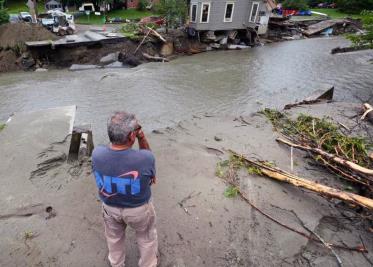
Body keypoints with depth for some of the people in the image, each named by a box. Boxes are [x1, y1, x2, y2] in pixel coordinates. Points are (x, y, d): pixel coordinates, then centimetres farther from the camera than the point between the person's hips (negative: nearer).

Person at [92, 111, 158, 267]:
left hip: (110, 207, 3)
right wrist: (142, 138, -20)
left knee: (114, 238, 33)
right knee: (146, 238, 29)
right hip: (139, 208, -3)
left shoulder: (97, 154, -26)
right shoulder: (145, 158, -37)